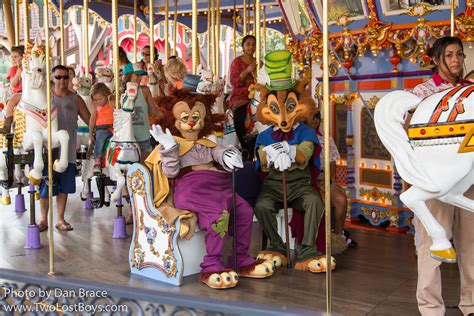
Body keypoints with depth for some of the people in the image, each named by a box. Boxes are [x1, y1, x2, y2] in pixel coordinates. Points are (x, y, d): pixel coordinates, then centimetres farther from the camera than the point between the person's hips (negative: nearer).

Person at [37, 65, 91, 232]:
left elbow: (90, 120, 7)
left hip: (68, 150, 1)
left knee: (64, 186, 6)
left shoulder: (76, 99, 5)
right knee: (45, 185, 2)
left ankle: (60, 219, 19)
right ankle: (43, 219, 17)